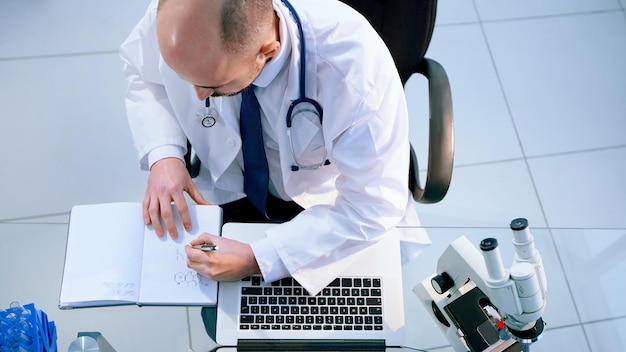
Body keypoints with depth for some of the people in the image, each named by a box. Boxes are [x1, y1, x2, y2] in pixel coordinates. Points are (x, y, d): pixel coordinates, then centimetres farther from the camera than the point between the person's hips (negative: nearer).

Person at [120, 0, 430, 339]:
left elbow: (374, 203, -30)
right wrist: (163, 156, -21)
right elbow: (143, 76, -3)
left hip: (328, 199, -2)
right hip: (232, 188, 3)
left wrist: (260, 259, -35)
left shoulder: (354, 63, -39)